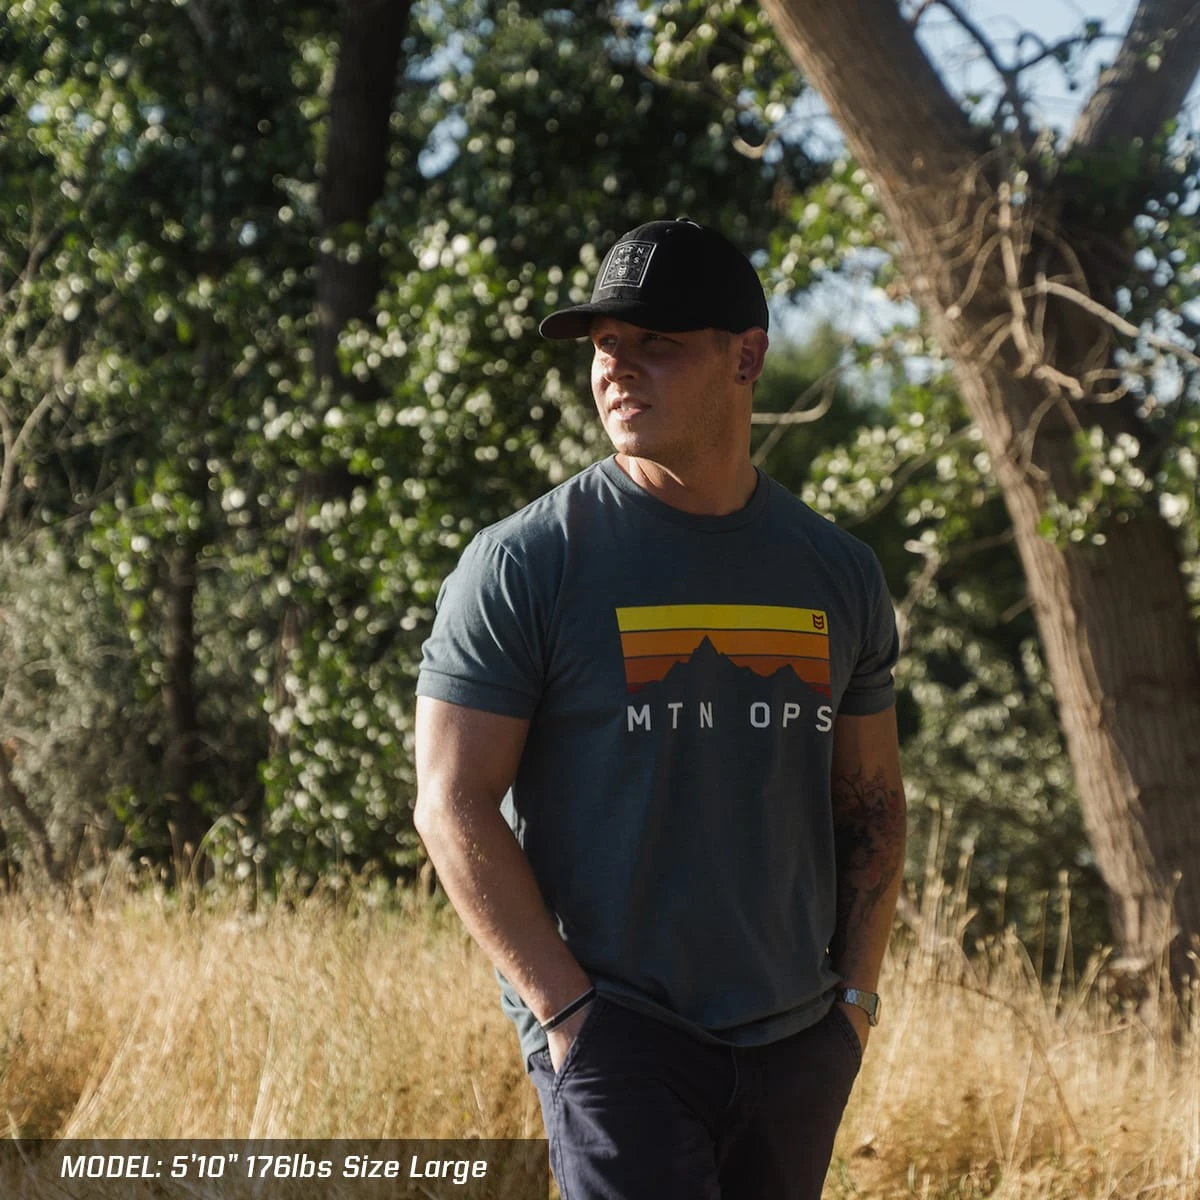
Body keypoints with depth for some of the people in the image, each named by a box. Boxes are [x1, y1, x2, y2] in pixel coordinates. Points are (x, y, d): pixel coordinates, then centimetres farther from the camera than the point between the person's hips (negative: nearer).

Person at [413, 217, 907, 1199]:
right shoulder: (526, 564, -5)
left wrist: (857, 991, 6)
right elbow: (453, 806, -7)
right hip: (613, 1032, -5)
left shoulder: (838, 573, 9)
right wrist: (568, 1011, -13)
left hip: (798, 1043, 5)